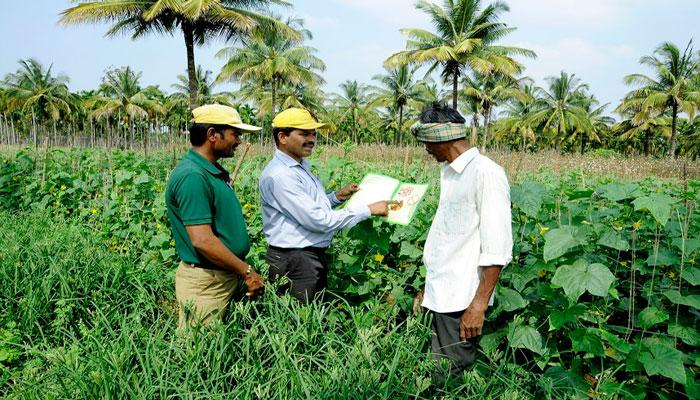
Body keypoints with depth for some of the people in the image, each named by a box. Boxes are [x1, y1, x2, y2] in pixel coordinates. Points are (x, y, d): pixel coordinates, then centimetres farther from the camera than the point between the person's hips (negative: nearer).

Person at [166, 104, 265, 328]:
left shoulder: (213, 172, 9)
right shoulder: (192, 177, -22)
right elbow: (202, 240, -26)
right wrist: (247, 271, -20)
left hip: (226, 276, 9)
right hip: (205, 284, -9)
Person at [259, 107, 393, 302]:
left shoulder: (301, 166, 10)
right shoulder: (280, 175, -21)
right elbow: (318, 220, -24)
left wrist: (337, 197, 4)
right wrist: (368, 210, -19)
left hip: (314, 255, 10)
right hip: (294, 261, -9)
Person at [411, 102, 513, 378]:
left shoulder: (486, 174, -15)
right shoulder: (448, 172, 11)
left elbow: (497, 249, -18)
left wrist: (479, 305, -19)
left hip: (460, 302, -8)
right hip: (440, 295, 8)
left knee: (454, 375, 4)